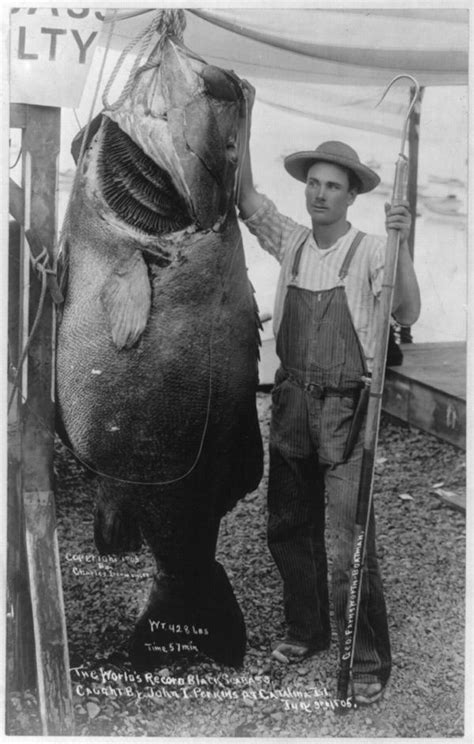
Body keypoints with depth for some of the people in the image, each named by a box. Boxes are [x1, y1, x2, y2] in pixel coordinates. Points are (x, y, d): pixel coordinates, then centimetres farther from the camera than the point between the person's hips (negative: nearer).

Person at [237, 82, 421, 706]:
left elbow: (407, 315, -19)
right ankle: (307, 630, 35)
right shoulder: (292, 242, 6)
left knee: (347, 544, -6)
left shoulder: (368, 251, -8)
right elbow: (244, 196, 5)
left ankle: (370, 661, 9)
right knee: (289, 529, 16)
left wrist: (401, 246, -31)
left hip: (344, 406, -6)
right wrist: (243, 118, 2)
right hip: (292, 400, 6)